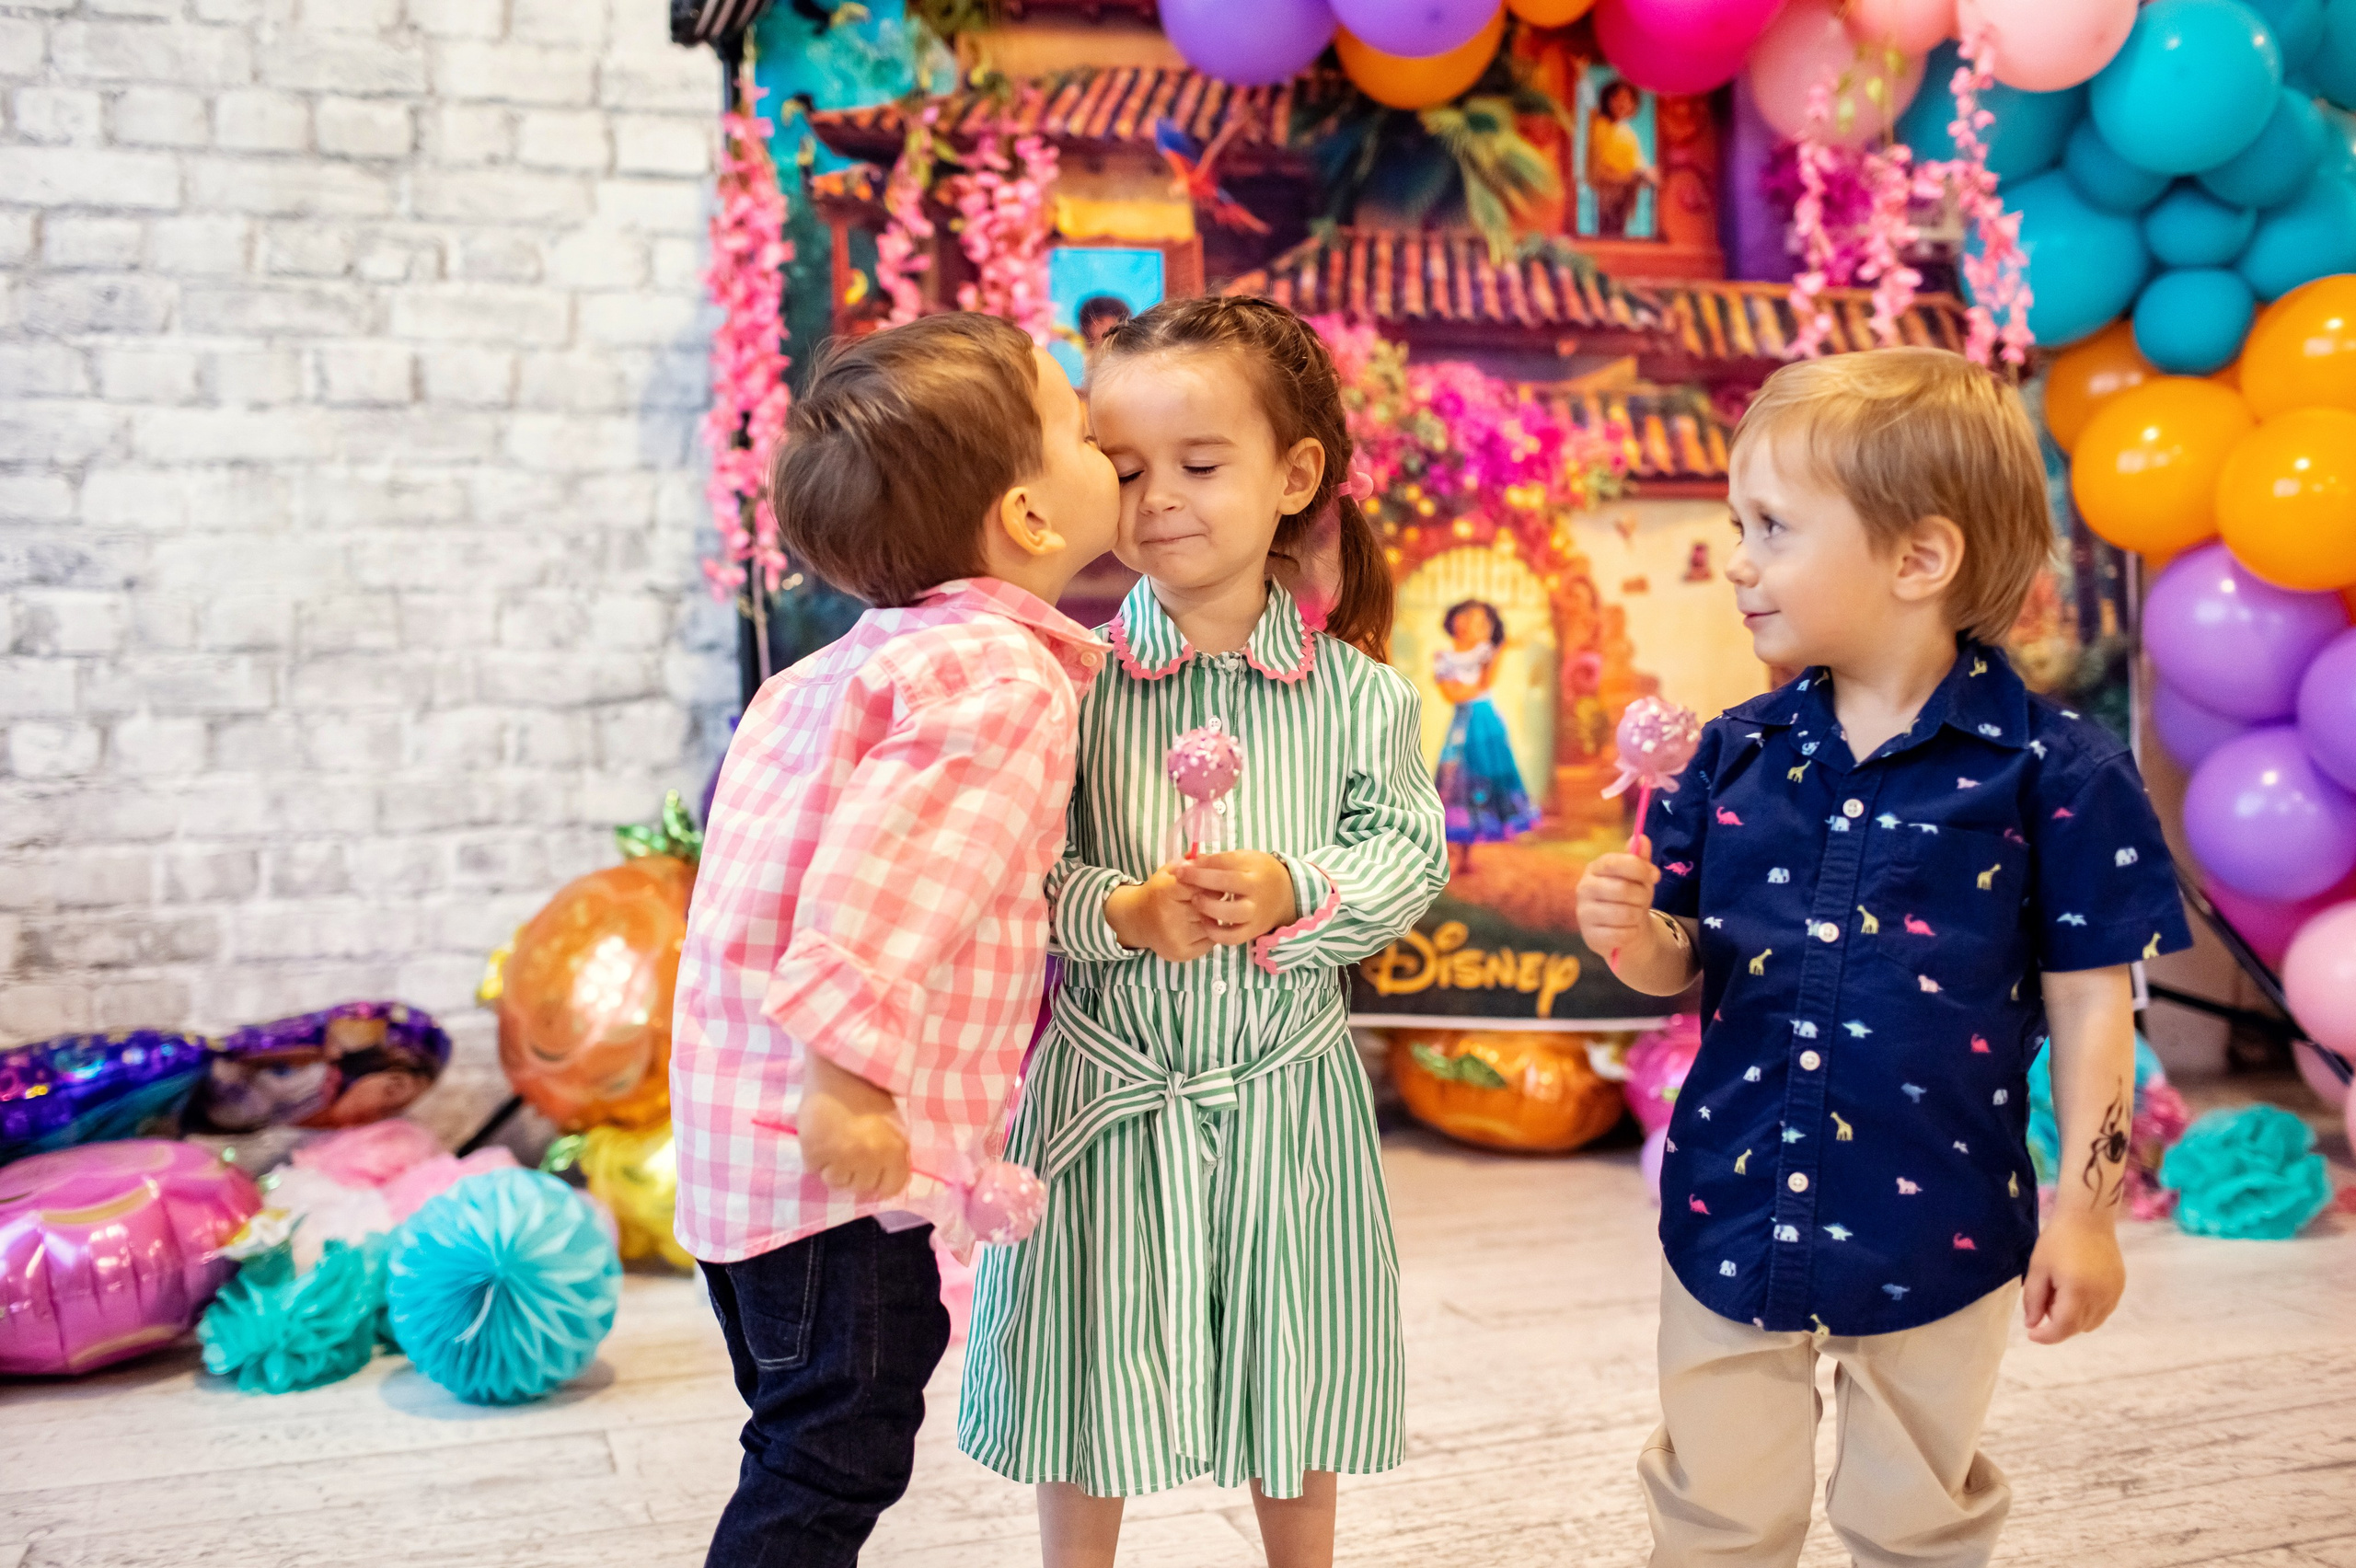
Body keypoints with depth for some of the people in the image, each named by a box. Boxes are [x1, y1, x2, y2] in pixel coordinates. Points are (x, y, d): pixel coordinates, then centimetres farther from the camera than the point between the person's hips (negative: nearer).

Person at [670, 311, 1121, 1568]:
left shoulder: (868, 659, 14)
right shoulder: (1006, 680, -18)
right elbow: (886, 875, -29)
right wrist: (847, 1075, -30)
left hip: (743, 1124, 10)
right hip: (830, 1139, -10)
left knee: (809, 1450, 22)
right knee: (836, 1457, 1)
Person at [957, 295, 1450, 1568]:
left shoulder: (1353, 689, -4)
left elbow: (1409, 854, -6)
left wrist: (1292, 892, -23)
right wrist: (1122, 913, -26)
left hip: (1288, 1091, 1)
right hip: (1107, 1086, -1)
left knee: (1294, 1372, 18)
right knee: (1092, 1373, 13)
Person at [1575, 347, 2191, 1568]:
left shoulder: (2052, 770, -12)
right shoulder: (1737, 755, -2)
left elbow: (2090, 1001, -7)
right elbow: (1683, 962, 5)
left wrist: (2084, 1213, -7)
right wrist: (1631, 937, -17)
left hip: (1935, 1233, -3)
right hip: (1731, 1213, 3)